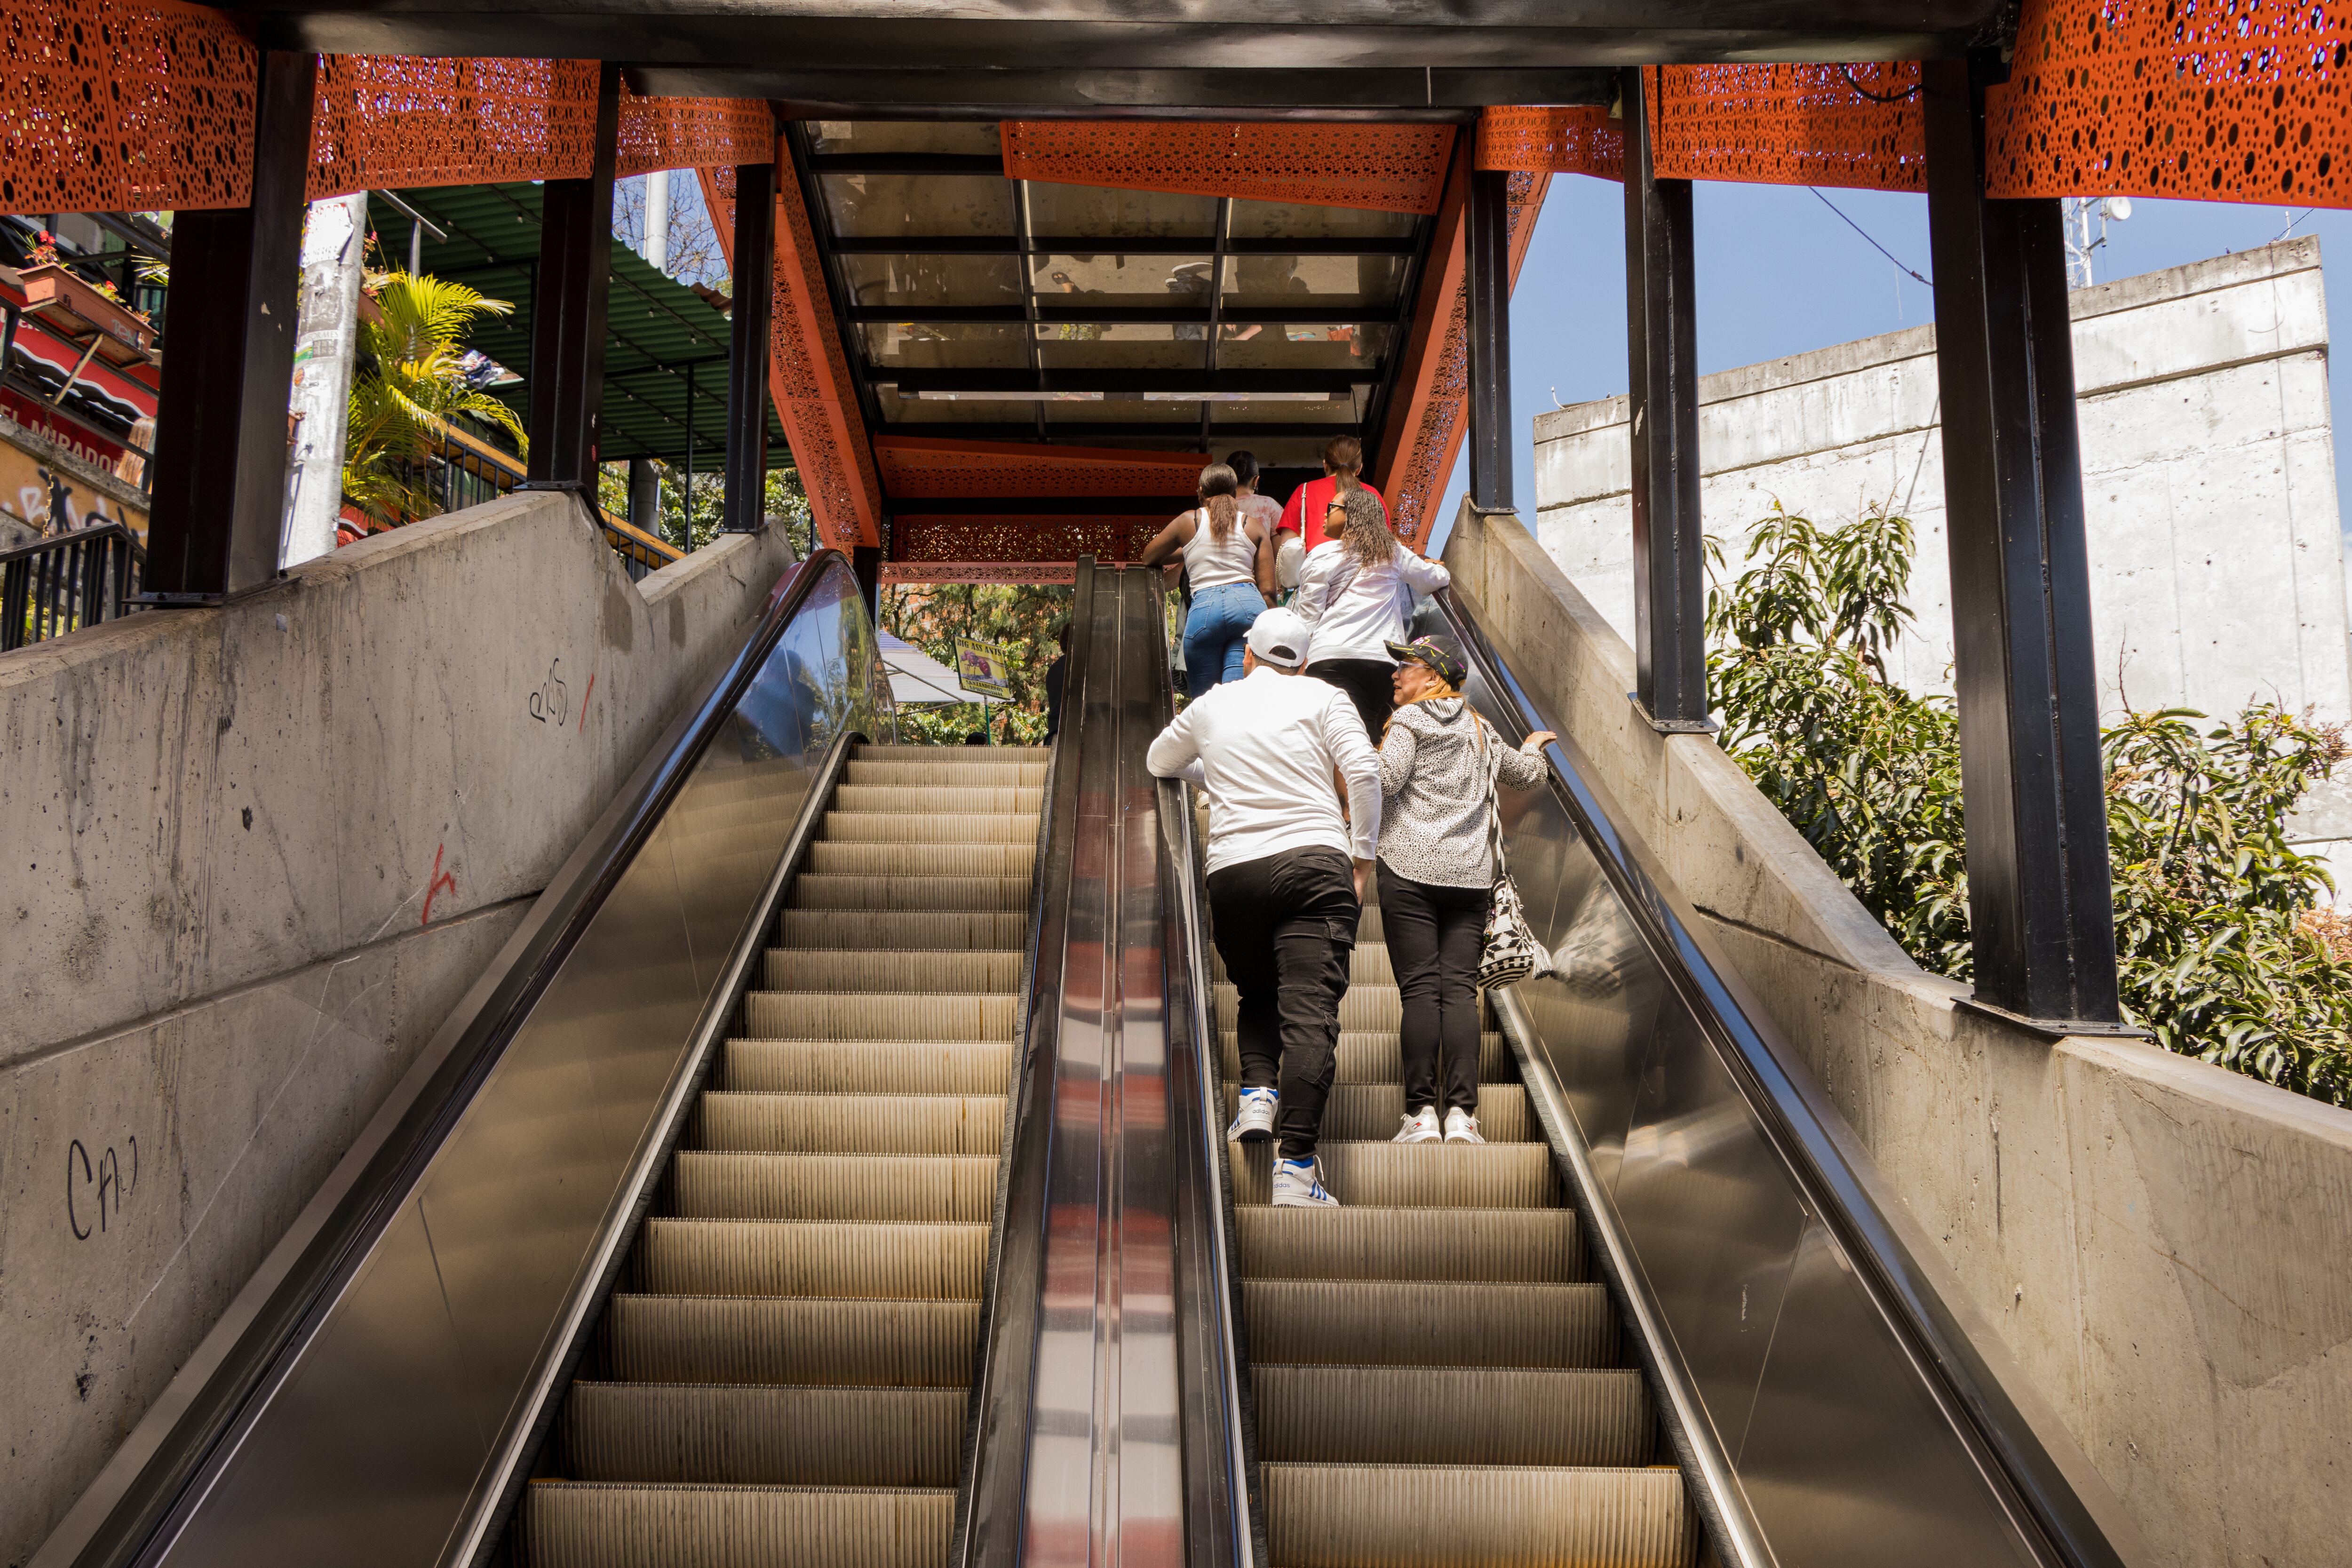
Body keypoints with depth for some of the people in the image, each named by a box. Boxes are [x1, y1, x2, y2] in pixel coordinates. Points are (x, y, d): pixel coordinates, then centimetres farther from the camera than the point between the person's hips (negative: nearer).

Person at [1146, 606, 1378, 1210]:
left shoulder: (1209, 706, 19)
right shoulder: (1321, 697, 12)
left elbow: (1159, 762, 37)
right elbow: (1363, 772, -2)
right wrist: (1362, 859, 5)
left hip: (1232, 870, 3)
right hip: (1315, 862, -2)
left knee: (1257, 995, 24)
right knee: (1310, 1009, -9)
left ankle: (1257, 1089, -1)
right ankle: (1295, 1165, -18)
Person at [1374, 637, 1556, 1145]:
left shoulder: (1410, 720, 1)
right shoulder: (1478, 730, 20)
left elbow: (1382, 780, -13)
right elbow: (1528, 774, 33)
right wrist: (1533, 747, 55)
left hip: (1410, 870, -5)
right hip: (1471, 874, 5)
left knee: (1420, 989, -6)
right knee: (1460, 988, 0)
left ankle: (1421, 1114, -8)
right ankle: (1462, 1113, -8)